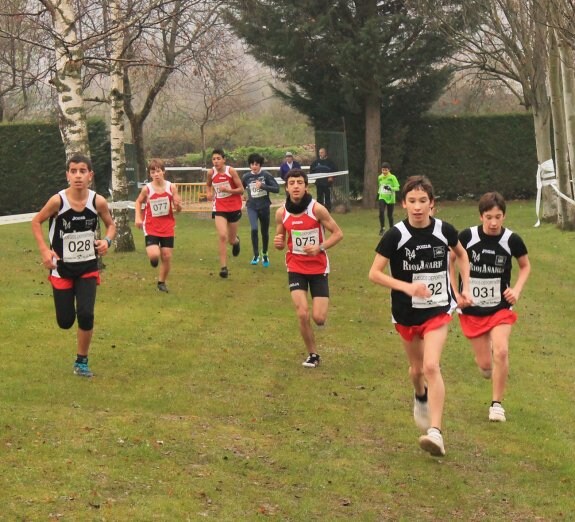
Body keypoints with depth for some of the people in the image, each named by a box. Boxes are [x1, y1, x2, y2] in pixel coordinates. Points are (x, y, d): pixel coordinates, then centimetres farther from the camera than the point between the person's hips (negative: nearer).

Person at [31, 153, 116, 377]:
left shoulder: (98, 201, -13)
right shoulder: (58, 201, -18)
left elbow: (111, 225, 5)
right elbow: (36, 222, -3)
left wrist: (107, 241, -16)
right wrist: (45, 250, -14)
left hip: (88, 267, 1)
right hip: (62, 267, -1)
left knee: (86, 315, -14)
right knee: (65, 322, 3)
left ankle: (82, 361, 8)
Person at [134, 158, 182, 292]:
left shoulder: (171, 187, -7)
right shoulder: (147, 189, -9)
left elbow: (178, 209, 0)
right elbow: (139, 202, 11)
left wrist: (178, 204, -23)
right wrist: (138, 217, -3)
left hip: (167, 228, 2)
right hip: (151, 227, -2)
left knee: (167, 256, 3)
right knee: (154, 256, -19)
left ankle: (162, 282, 25)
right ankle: (153, 258, 19)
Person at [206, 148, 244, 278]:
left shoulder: (231, 171, -13)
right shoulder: (211, 173, -4)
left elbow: (241, 190, -11)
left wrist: (227, 190, -25)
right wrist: (209, 193, -2)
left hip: (234, 207, -1)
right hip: (219, 208, 1)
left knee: (231, 240, 11)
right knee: (222, 236, -18)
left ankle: (236, 241, 52)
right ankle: (223, 267, -14)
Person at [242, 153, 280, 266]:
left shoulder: (266, 175, -8)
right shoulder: (246, 177, -2)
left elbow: (276, 189, -13)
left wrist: (262, 186, -23)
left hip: (264, 206, 0)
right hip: (252, 207, 0)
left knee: (265, 232, 12)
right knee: (254, 229, -20)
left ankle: (265, 254, 35)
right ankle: (256, 255, -6)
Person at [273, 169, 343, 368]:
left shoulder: (317, 209, -14)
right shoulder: (281, 213, -4)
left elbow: (338, 233, -8)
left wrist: (320, 247, -23)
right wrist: (278, 243, -15)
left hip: (319, 268, -2)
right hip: (296, 268, 2)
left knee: (318, 318, -7)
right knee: (302, 314, -12)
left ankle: (320, 312, 33)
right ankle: (312, 354, 10)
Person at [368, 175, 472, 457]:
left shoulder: (444, 230, -8)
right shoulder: (395, 235, -15)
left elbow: (461, 255, 13)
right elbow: (374, 273, -14)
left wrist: (465, 287, 4)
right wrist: (407, 287, -26)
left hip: (437, 310, -1)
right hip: (406, 313, 1)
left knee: (431, 366, -19)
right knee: (417, 368, 18)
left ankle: (435, 432, -21)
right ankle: (421, 398, 54)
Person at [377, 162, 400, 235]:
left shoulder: (392, 178, -8)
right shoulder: (380, 177, 5)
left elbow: (397, 188, -14)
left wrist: (390, 188, -30)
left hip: (390, 199, -2)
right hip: (382, 198, 2)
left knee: (390, 215, 5)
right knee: (381, 212, -21)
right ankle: (382, 228, -10)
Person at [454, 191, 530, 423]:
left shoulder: (512, 240, -11)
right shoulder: (467, 236, -13)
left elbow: (525, 266, 8)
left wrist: (517, 289, -8)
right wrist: (456, 293, -4)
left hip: (501, 307, 0)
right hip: (472, 308, 0)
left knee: (501, 351, -19)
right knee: (485, 365, 2)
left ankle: (497, 403, -2)